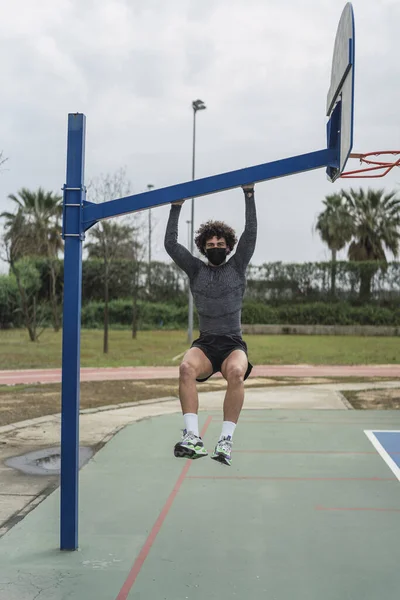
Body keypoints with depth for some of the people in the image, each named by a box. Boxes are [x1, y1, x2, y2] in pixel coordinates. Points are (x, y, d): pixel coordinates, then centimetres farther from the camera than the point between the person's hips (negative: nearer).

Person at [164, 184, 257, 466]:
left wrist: (249, 195, 0)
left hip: (233, 344, -1)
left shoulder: (237, 267, 11)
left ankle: (226, 439, -32)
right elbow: (171, 244, 8)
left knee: (236, 372, -36)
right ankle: (193, 437, -40)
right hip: (205, 344, 1)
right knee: (187, 367, -34)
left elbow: (250, 235, 2)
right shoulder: (196, 269, 14)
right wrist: (176, 206, 7)